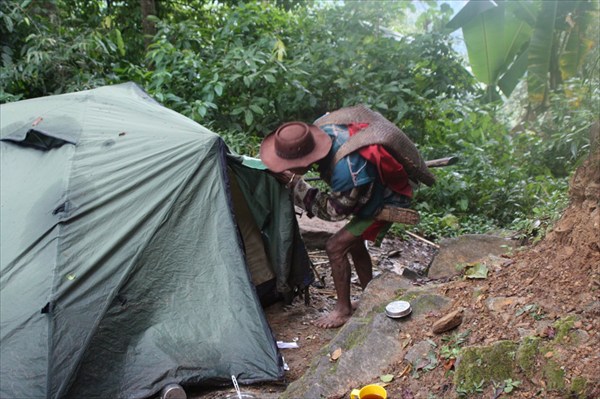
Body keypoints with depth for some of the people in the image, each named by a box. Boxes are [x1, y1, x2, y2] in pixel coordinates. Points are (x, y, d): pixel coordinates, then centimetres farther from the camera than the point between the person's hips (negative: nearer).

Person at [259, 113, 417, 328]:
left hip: (386, 203, -9)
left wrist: (295, 184, -24)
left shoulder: (346, 172, -41)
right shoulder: (325, 130, -20)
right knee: (354, 243, 20)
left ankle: (343, 310, 5)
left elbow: (334, 210, -22)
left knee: (336, 246, -10)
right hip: (375, 190, 9)